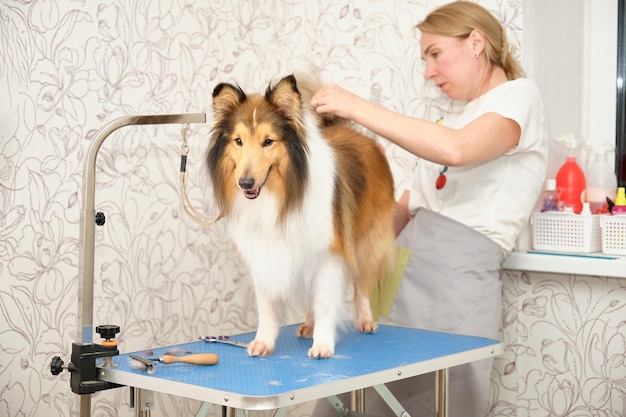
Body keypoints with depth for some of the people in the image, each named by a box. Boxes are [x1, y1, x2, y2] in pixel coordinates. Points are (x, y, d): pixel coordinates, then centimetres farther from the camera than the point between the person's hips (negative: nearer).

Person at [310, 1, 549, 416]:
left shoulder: (519, 95, 1)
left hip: (457, 276, -7)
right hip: (401, 269, 7)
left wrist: (357, 107, -17)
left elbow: (455, 150, -21)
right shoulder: (454, 121, 25)